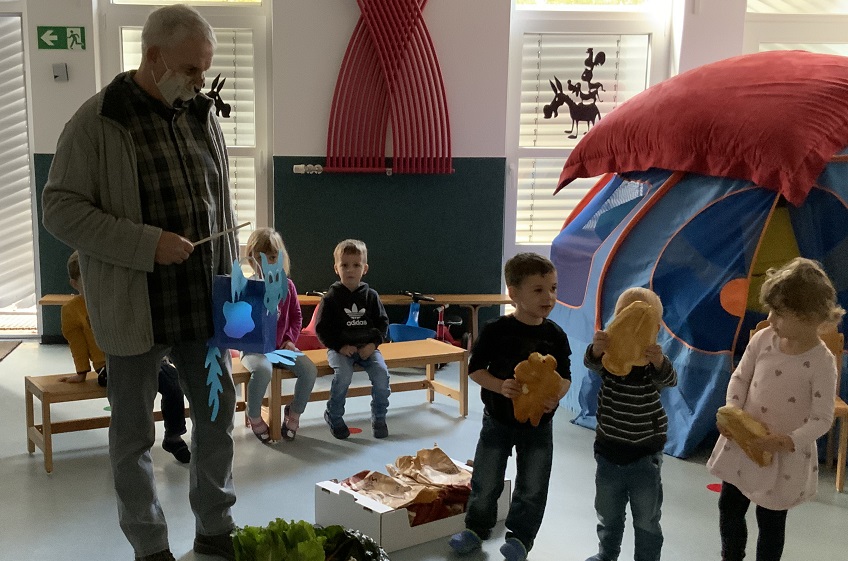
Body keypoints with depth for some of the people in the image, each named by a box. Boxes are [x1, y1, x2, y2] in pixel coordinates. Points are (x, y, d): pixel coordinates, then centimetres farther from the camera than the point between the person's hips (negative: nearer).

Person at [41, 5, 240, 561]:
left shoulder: (202, 114, 6)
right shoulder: (98, 122, -10)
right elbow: (60, 209, -12)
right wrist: (147, 244, -21)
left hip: (205, 304, 5)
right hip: (136, 309, -5)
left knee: (219, 415, 14)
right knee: (134, 434, 9)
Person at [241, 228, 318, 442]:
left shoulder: (287, 285, 5)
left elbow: (296, 315, 14)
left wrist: (290, 339, 1)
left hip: (281, 346, 4)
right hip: (254, 348, -4)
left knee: (310, 370, -19)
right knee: (263, 370, -37)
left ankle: (294, 412, 8)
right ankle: (254, 416, -8)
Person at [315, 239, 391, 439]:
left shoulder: (371, 295, 6)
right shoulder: (331, 297, -1)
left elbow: (382, 322, 9)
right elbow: (322, 328, -1)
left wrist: (373, 343, -8)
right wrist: (339, 346, -13)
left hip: (367, 346, 2)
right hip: (340, 348, -2)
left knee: (381, 374, -23)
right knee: (343, 374, -31)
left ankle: (379, 417, 1)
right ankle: (333, 415, -5)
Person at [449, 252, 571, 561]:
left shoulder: (555, 335, -8)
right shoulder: (496, 331, -15)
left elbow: (565, 376, -2)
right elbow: (476, 368, -9)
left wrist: (556, 395, -23)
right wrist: (500, 387, -27)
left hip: (539, 424, 2)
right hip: (498, 420, -1)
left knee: (533, 488, 10)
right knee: (485, 482, 12)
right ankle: (477, 527, 35)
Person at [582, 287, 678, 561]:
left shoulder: (653, 361, -12)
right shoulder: (609, 355, -8)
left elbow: (668, 379, -32)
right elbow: (592, 363, -29)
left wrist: (659, 362, -56)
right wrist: (596, 349, -54)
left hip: (644, 456, -3)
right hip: (608, 451, 3)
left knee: (647, 521, 12)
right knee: (608, 515, 23)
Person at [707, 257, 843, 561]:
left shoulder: (821, 362, -21)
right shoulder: (763, 339, -8)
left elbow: (822, 419, -17)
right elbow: (740, 377, 2)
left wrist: (787, 441, -30)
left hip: (785, 455, -5)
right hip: (743, 442, 5)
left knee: (770, 521, 12)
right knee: (729, 506, 20)